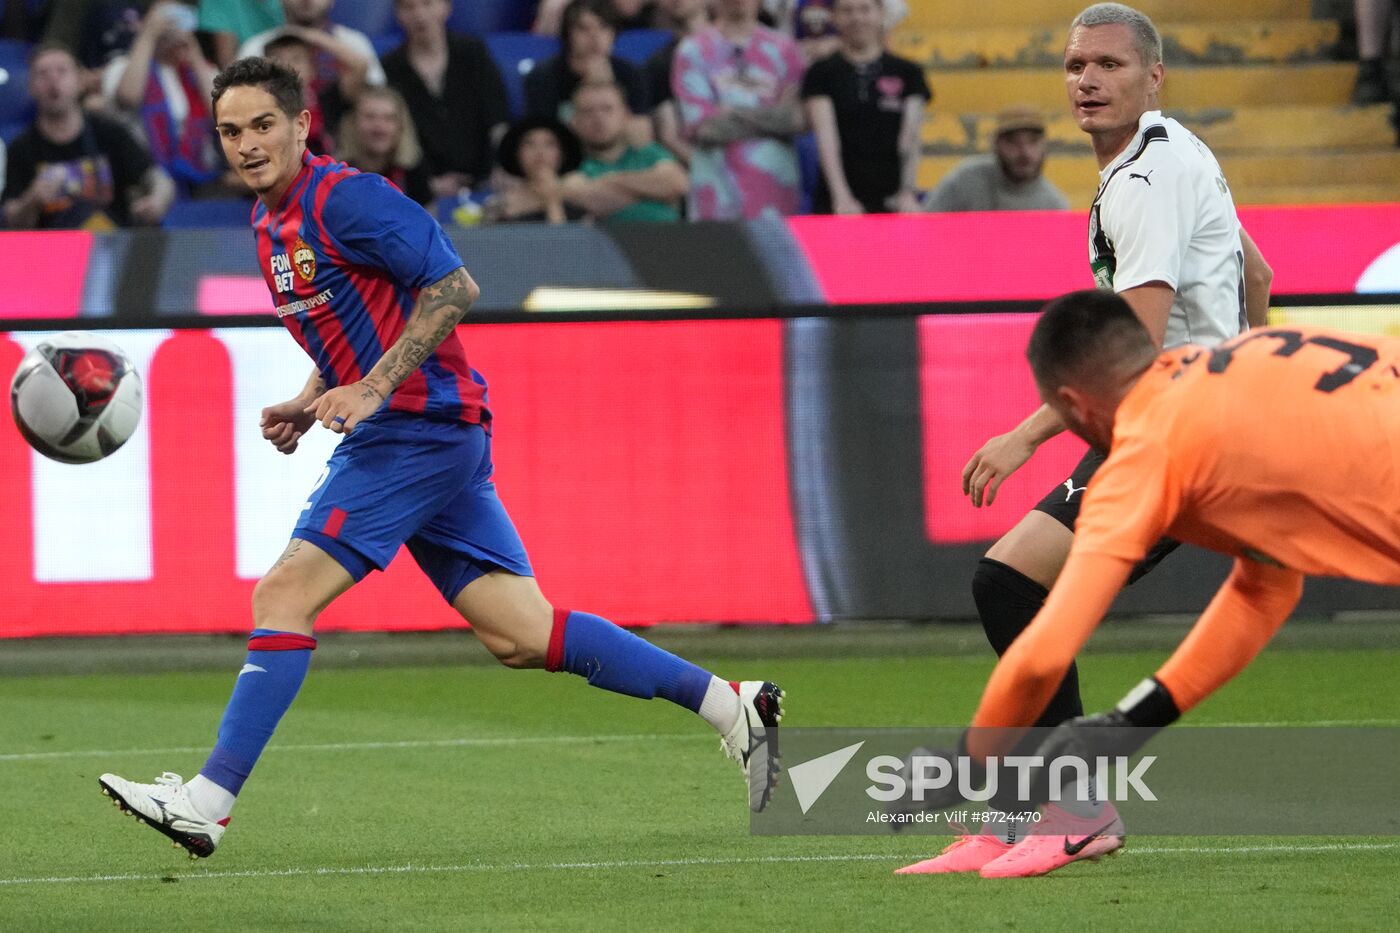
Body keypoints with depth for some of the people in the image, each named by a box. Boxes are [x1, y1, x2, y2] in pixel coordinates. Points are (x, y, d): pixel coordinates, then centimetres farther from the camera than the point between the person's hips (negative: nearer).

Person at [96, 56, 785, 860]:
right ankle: (733, 706, 10)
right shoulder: (271, 221, 17)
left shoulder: (344, 197, -12)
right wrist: (308, 404, 13)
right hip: (402, 434, 10)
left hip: (422, 426, -10)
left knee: (285, 594, -14)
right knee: (523, 636, 5)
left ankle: (208, 801, -14)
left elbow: (455, 287, -17)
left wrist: (371, 390, -21)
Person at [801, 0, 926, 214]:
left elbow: (911, 139, 0)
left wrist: (908, 192, -14)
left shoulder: (907, 73, 9)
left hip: (892, 199, 1)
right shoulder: (822, 74, 5)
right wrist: (840, 196, -20)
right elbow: (826, 137, -6)